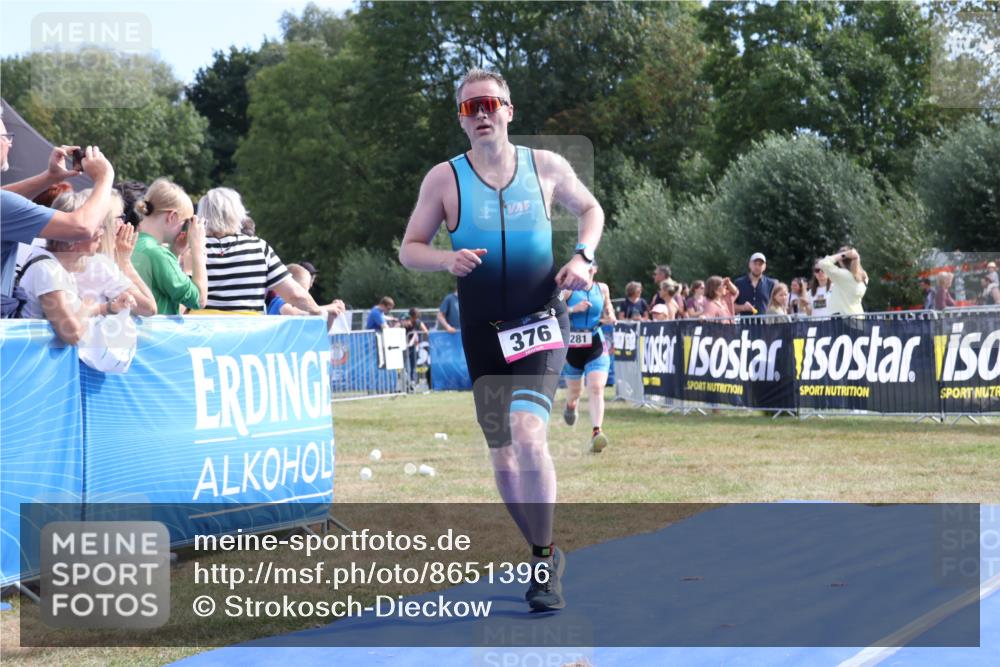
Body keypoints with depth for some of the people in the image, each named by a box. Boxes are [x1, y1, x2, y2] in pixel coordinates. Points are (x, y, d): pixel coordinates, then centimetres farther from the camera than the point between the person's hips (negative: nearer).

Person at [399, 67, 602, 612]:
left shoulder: (546, 167, 2)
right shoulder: (444, 178, 0)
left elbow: (590, 209, 19)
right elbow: (409, 250, 4)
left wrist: (582, 257, 0)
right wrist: (447, 259, -17)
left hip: (542, 323, -2)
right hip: (483, 334, 2)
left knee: (527, 434, -23)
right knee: (503, 457, 6)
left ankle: (543, 563, -11)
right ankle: (545, 554, 28)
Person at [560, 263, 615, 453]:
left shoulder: (602, 288, 6)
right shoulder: (568, 288, -5)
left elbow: (608, 308, 22)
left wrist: (610, 318, 0)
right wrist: (573, 309, -23)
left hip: (596, 346, 1)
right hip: (572, 346, -1)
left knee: (597, 388, -16)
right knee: (574, 390, 14)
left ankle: (596, 433, -24)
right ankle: (571, 406, 53)